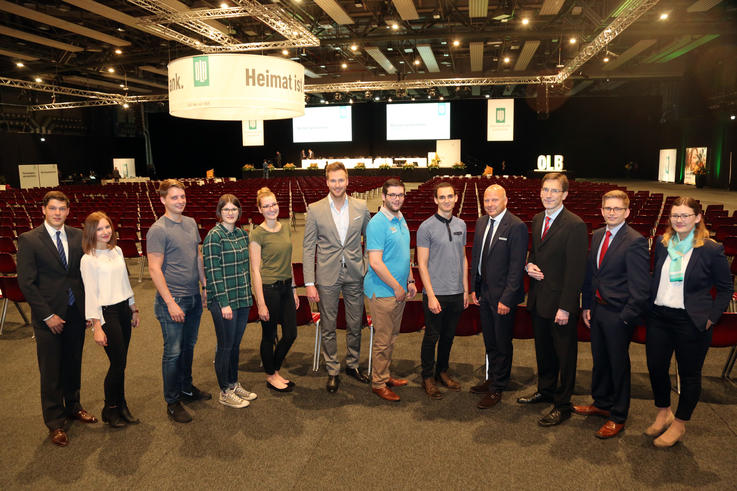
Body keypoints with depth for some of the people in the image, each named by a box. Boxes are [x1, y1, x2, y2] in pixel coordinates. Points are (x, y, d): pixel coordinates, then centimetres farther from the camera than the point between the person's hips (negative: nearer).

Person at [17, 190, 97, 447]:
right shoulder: (29, 240, -8)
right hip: (49, 315, -3)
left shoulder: (78, 236, 3)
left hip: (76, 312, 4)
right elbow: (26, 283, -10)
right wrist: (48, 315, -13)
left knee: (73, 365, 17)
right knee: (51, 372, 7)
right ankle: (55, 423, 21)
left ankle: (73, 406, 37)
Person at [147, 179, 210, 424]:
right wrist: (170, 303, -18)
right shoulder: (158, 230, -13)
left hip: (194, 297, 7)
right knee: (173, 353, 2)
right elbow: (155, 269, -16)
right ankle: (172, 402, 16)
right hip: (173, 300, -7)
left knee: (188, 346, 19)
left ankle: (187, 389, 36)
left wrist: (206, 285, 16)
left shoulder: (191, 223, 9)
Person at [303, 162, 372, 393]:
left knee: (355, 325, 14)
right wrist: (309, 283, -8)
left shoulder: (361, 207, 1)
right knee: (328, 328, 8)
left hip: (355, 275, 2)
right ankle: (333, 371, 24)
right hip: (327, 276, -1)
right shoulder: (315, 209, -3)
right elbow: (308, 248, -3)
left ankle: (352, 364, 34)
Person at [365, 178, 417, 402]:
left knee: (391, 337, 18)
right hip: (383, 291, -8)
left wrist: (410, 281, 16)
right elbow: (375, 263, -22)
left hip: (399, 290, 8)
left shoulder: (401, 220, 10)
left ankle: (385, 376, 32)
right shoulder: (377, 224, -17)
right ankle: (378, 383, 16)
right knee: (383, 340, 2)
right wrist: (397, 287, -16)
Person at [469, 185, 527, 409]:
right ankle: (492, 379, 37)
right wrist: (474, 288, 10)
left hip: (503, 296, -7)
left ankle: (497, 389, 21)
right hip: (484, 293, 7)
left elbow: (516, 266, -17)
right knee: (489, 342, 20)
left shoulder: (516, 227, -15)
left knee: (502, 344, 7)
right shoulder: (481, 223, 7)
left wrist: (507, 298, -19)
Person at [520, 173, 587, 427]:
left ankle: (562, 405, 21)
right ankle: (545, 390, 40)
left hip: (560, 302, -7)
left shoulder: (575, 225, -17)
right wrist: (529, 265, -2)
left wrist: (565, 307, -20)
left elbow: (576, 270, -18)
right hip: (539, 299, 7)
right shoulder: (537, 220, 8)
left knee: (564, 355, 8)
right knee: (543, 349, 22)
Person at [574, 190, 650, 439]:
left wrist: (626, 318, -16)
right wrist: (587, 305, 9)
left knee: (618, 364, 7)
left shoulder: (636, 242, -16)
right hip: (597, 310, 7)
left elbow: (641, 288, -17)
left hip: (619, 315, -7)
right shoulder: (597, 235, 7)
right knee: (600, 360, 20)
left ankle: (618, 417, 24)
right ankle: (601, 403, 40)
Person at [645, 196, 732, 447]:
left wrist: (711, 317, -8)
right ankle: (663, 414, 35)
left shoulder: (711, 250, -9)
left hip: (691, 322, -4)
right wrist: (650, 305, 8)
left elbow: (725, 288, -2)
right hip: (659, 317, 5)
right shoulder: (662, 243, 3)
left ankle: (679, 425, 27)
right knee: (655, 368, 12)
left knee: (689, 374, 10)